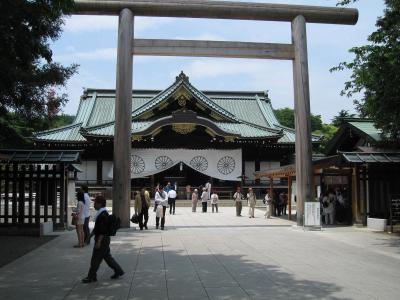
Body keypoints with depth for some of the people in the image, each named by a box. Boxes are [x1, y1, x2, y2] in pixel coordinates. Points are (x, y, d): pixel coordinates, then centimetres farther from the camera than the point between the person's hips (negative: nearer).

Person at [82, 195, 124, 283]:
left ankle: (91, 277, 10)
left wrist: (98, 242, -23)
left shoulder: (103, 215, -21)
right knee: (107, 256, 16)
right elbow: (96, 227, 21)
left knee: (96, 258, 0)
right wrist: (90, 235, 20)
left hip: (102, 240, -10)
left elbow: (103, 230, -24)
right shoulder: (100, 213, 12)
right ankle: (118, 271, 23)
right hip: (104, 240, 10)